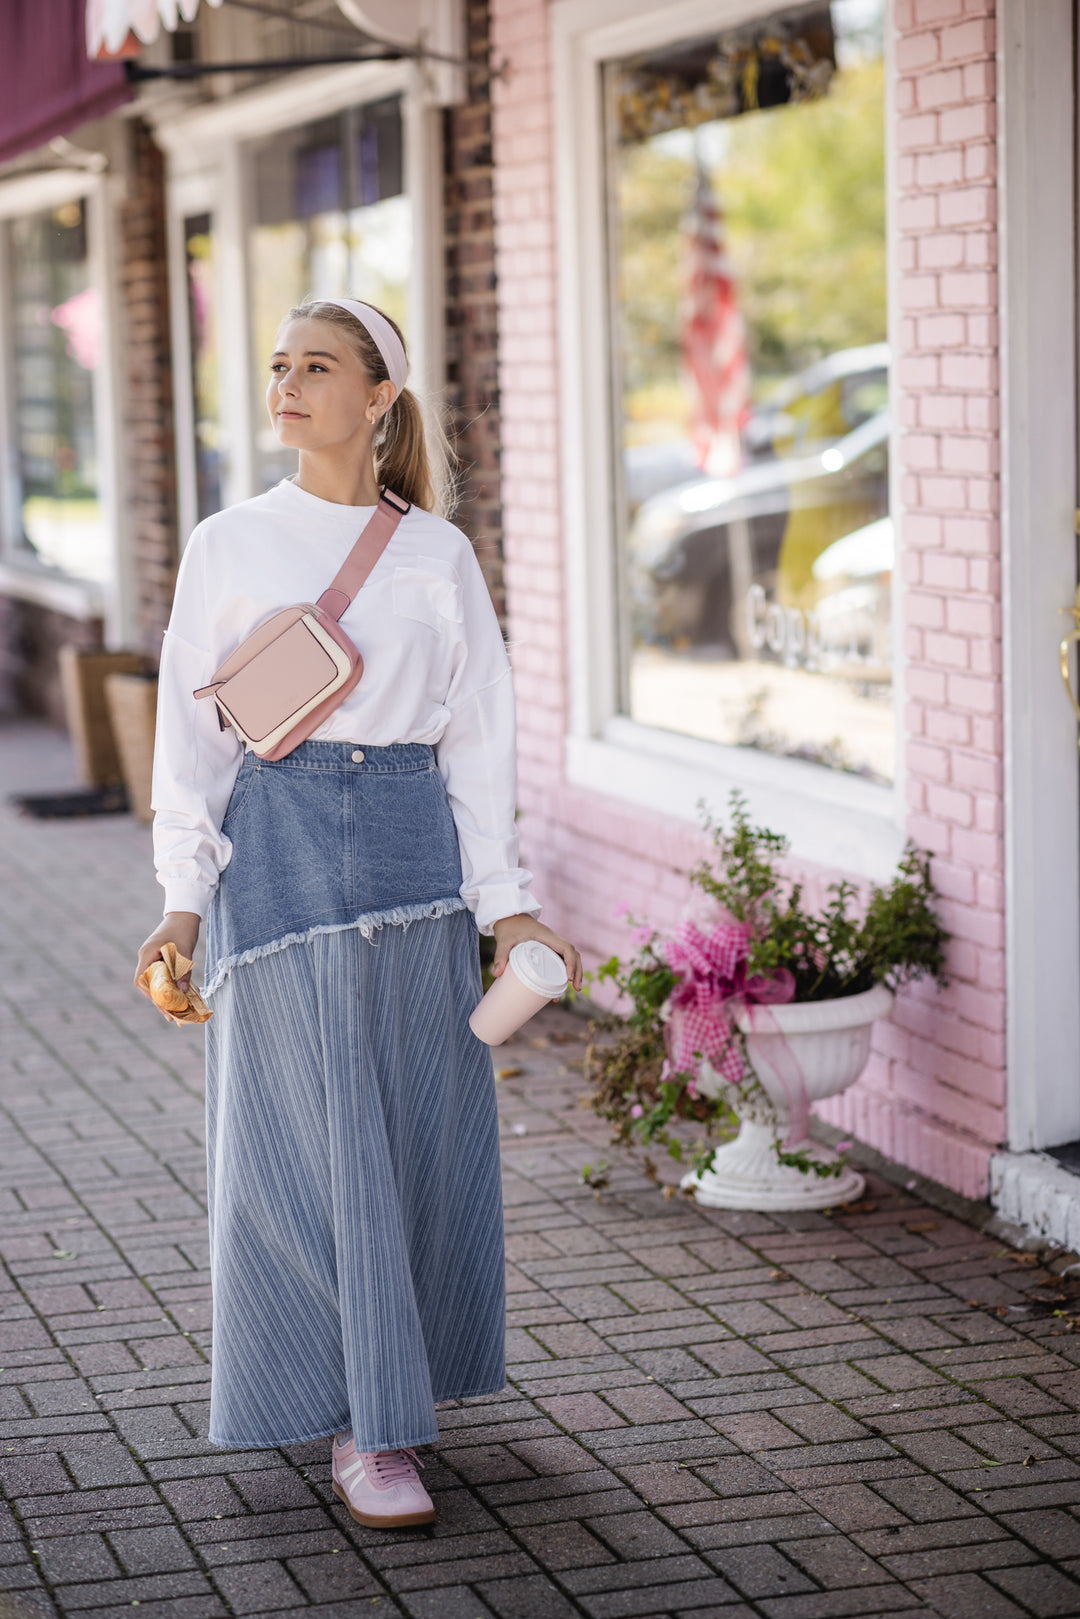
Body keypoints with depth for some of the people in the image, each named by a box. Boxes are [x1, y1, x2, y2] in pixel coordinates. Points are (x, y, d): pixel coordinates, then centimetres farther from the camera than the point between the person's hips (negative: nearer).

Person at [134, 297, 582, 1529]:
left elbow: (477, 734, 7)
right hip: (279, 839, -2)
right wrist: (185, 896, -5)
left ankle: (398, 1380, 27)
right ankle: (362, 1433, 1)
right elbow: (193, 726, 3)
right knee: (316, 1133, -5)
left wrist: (504, 903, 2)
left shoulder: (439, 557, 6)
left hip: (412, 842, 2)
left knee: (421, 1125, 6)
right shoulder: (229, 548, 3)